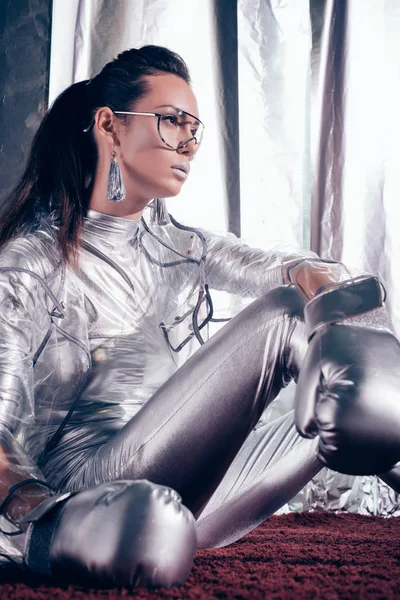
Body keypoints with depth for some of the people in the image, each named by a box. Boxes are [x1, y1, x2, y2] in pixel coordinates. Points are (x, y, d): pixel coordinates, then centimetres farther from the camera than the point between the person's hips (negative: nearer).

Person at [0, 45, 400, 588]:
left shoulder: (179, 244, 19)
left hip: (193, 493, 7)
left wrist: (317, 276, -23)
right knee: (281, 315, -18)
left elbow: (265, 265, 2)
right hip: (92, 489, -7)